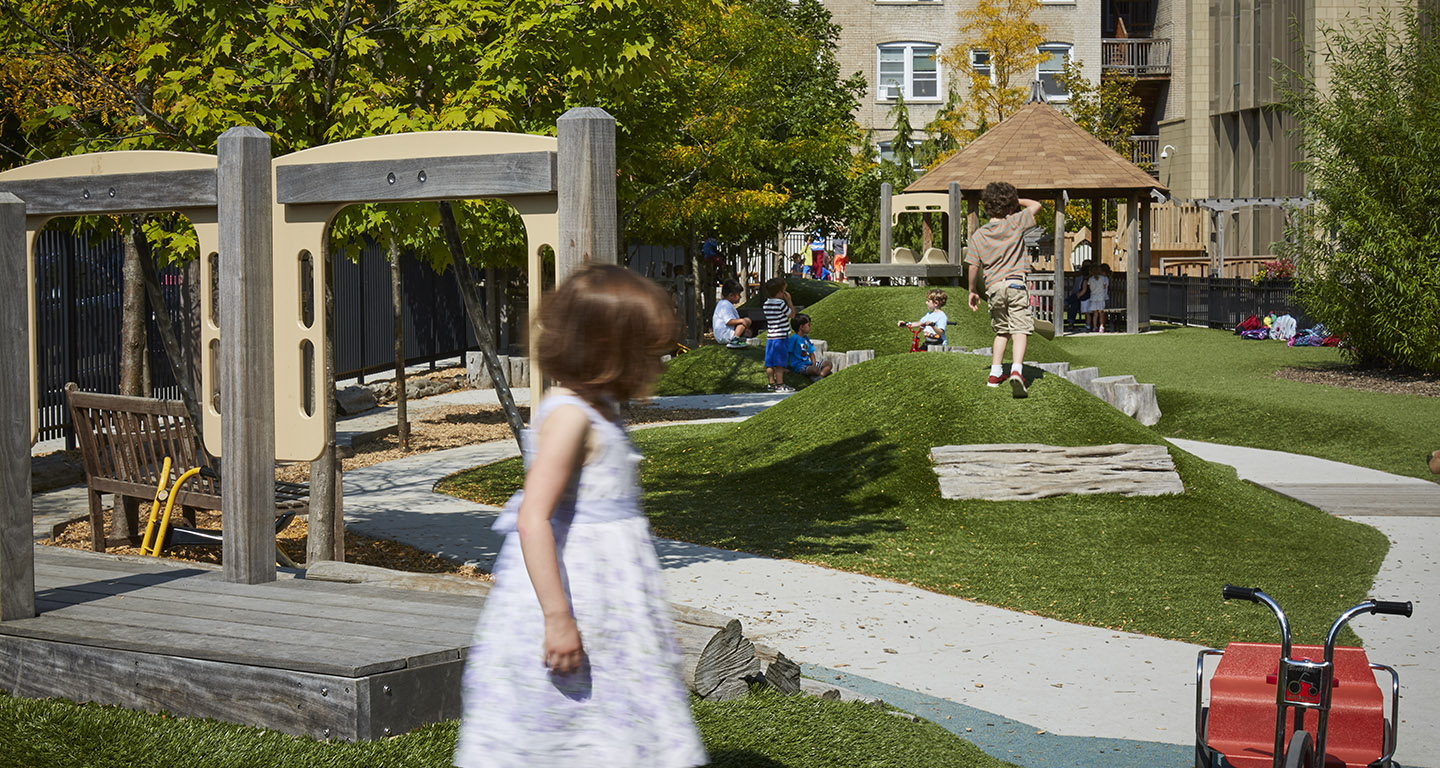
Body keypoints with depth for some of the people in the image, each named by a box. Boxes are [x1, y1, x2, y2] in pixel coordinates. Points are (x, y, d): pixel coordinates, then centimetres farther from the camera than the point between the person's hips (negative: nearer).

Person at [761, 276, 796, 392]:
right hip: (781, 337, -7)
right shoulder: (781, 304, -13)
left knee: (770, 363, 8)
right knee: (779, 363, -4)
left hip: (770, 337, 7)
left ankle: (771, 383, 12)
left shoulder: (766, 304, 8)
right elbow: (792, 314, -2)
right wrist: (789, 300, 2)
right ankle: (780, 385, -2)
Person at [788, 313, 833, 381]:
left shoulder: (806, 338, 12)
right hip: (799, 366, -9)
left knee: (828, 364, 1)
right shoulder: (794, 338, -15)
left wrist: (814, 364, -3)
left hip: (808, 363, 9)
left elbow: (811, 353, 16)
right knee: (815, 370, -35)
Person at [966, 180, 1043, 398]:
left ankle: (995, 372, 20)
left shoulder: (978, 236, 6)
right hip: (1015, 283, -4)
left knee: (1001, 330, 21)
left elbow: (973, 267, 6)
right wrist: (1016, 201, 24)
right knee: (1019, 330, -9)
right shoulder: (1014, 223, 0)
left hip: (993, 286, 4)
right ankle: (1016, 370, -29)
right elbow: (1036, 205, 13)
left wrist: (973, 291, 17)